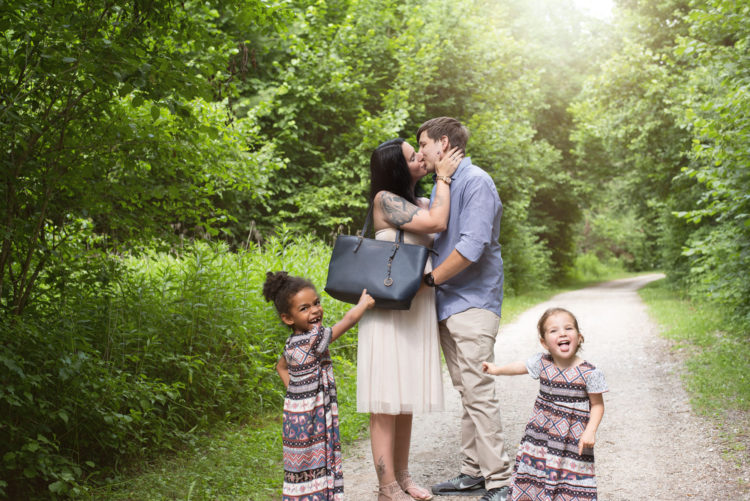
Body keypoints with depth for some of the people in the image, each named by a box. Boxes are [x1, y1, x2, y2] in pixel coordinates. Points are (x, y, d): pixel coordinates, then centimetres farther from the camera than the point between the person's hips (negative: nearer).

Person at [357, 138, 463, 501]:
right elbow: (437, 223, -16)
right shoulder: (385, 200, -10)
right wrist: (443, 177, -7)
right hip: (390, 308, -8)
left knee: (407, 397, 13)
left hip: (417, 310, 8)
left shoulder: (418, 202, 14)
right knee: (386, 400, -3)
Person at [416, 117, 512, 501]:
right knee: (466, 394, 12)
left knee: (479, 392, -10)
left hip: (472, 303, -9)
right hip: (448, 304, 9)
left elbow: (471, 246, -22)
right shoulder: (443, 185, 17)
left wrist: (430, 278, -13)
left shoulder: (476, 182, -12)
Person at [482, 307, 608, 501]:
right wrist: (497, 370, 29)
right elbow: (520, 367, 18)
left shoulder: (589, 373, -13)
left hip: (574, 440, -3)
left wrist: (590, 431, -16)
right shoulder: (542, 363, -3)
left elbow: (597, 405, -5)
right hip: (541, 432, 4)